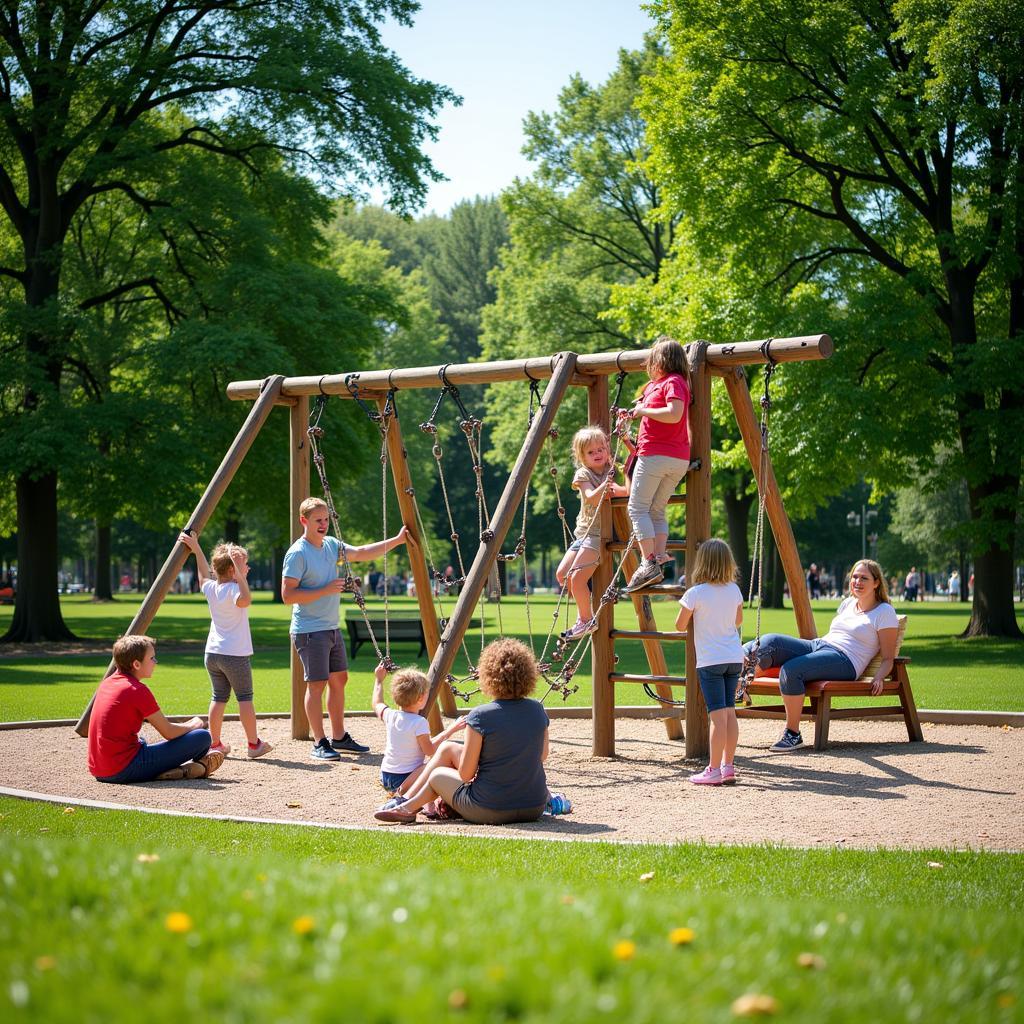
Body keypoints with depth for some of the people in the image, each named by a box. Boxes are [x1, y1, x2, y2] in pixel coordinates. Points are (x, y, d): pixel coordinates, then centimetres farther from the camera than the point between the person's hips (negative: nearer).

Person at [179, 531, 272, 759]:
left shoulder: (210, 587, 5)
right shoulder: (234, 589, -16)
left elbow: (204, 572, 28)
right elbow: (245, 600, -39)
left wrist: (196, 547, 36)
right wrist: (239, 573, -38)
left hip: (212, 653, 7)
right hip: (235, 655, -7)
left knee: (219, 697, 13)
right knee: (245, 698, 2)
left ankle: (214, 743, 14)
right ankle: (253, 743, 5)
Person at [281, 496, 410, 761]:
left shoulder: (331, 545, 9)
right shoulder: (297, 553, -15)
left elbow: (361, 553, 11)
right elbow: (287, 595, -19)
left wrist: (396, 540, 3)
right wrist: (326, 590, -21)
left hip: (332, 628, 9)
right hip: (309, 630, -9)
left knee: (339, 679, 14)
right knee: (317, 684, -6)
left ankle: (339, 737, 24)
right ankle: (319, 743, 1)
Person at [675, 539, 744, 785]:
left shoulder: (695, 593, -12)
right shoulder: (734, 590, 4)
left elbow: (680, 625, -2)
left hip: (710, 661, -6)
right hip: (734, 658, 6)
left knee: (717, 715, -8)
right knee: (729, 713, 11)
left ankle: (714, 770, -5)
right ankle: (728, 766, 15)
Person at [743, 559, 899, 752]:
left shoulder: (885, 612, 4)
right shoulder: (848, 604, 24)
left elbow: (888, 658, 2)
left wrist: (879, 678, -18)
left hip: (844, 660, -7)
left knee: (790, 670, -33)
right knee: (771, 641, -21)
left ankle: (793, 734, -25)